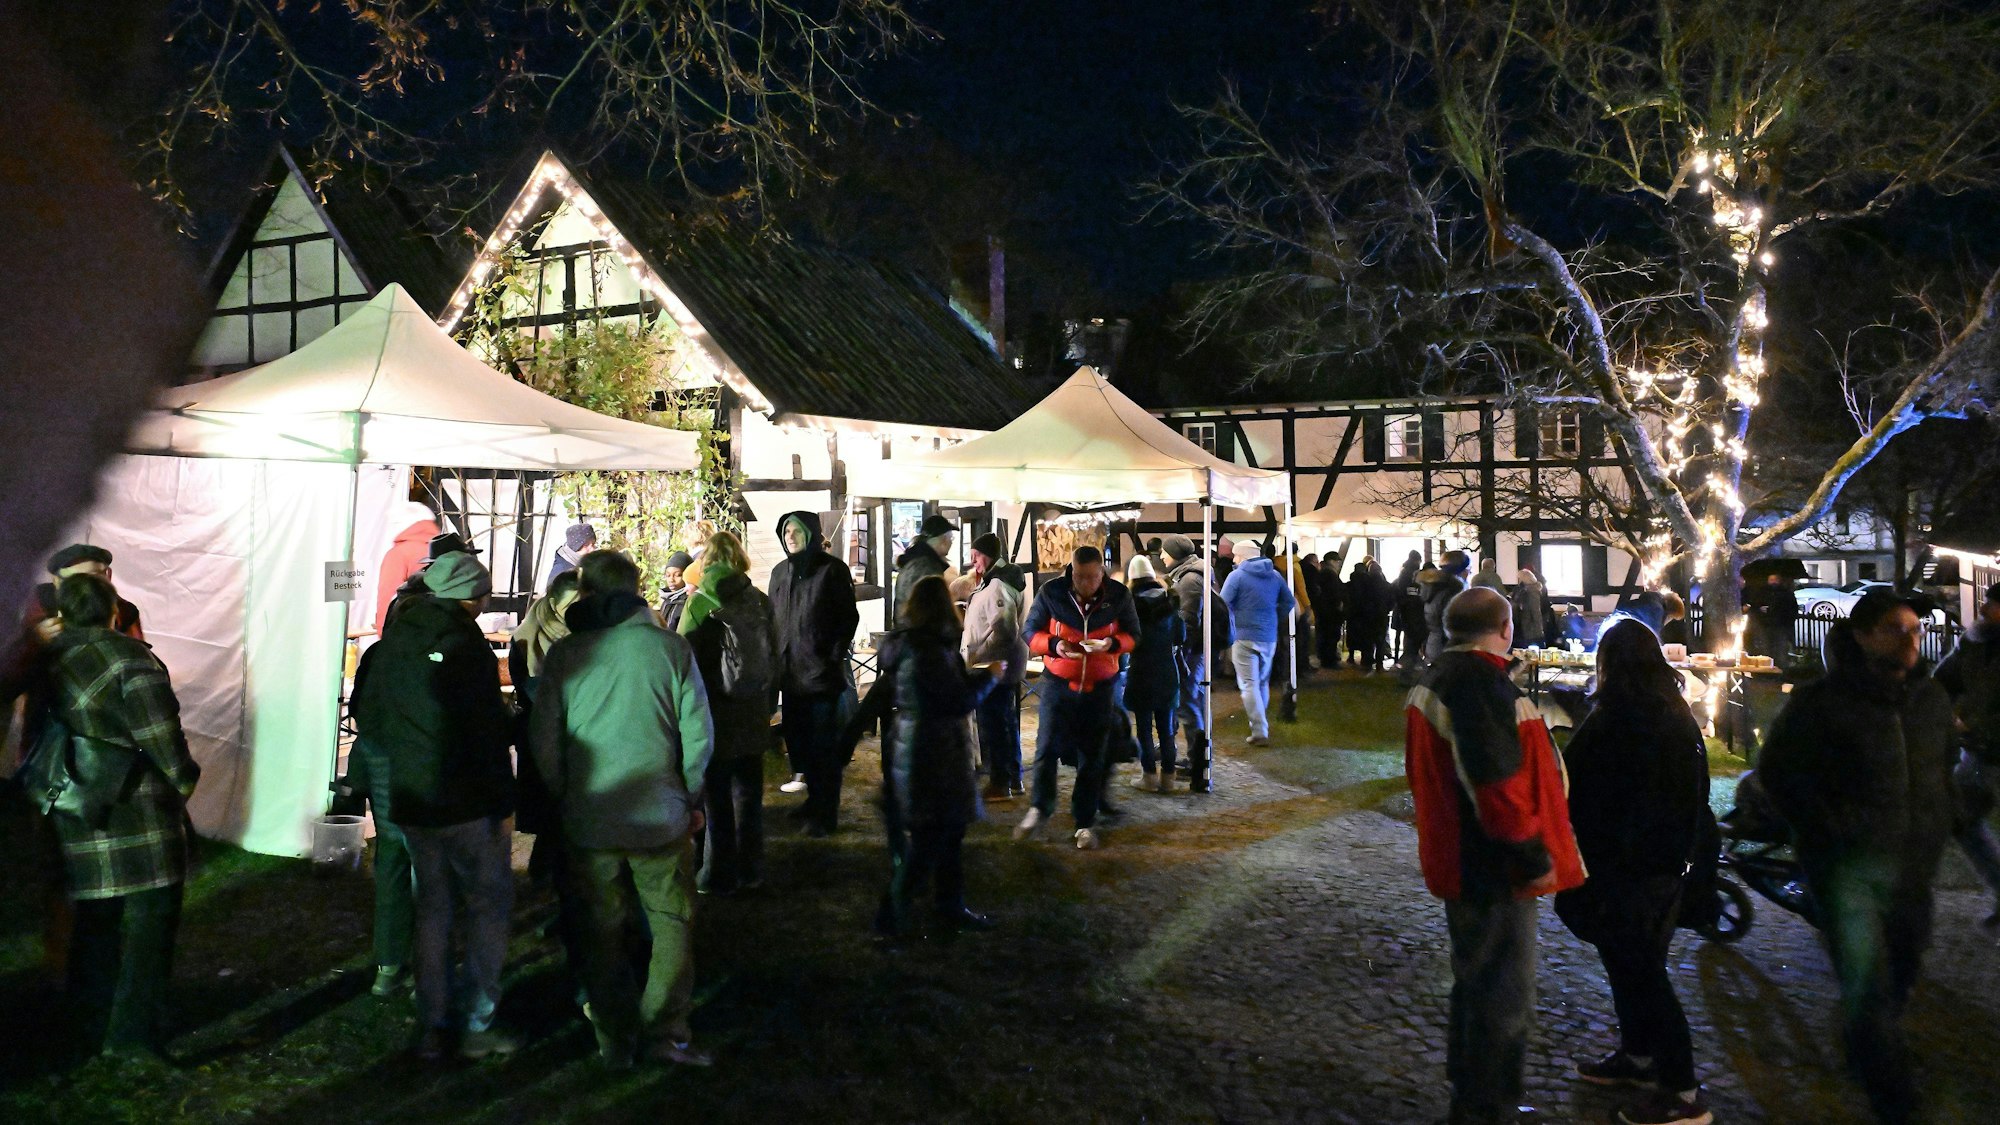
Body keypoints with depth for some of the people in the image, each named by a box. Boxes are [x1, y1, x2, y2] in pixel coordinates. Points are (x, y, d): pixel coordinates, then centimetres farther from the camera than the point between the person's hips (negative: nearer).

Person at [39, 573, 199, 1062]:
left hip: (75, 819, 7)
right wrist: (183, 778, -5)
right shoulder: (127, 655, -13)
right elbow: (158, 729, -17)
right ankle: (133, 1035, 4)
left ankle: (93, 1031, 27)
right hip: (137, 815, -7)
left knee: (95, 922, 17)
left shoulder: (47, 660, 8)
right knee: (148, 922, 2)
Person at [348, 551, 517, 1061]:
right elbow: (491, 735, -17)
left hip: (410, 802, 7)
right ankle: (477, 1023, 8)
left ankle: (432, 1026, 21)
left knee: (432, 907, 16)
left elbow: (367, 718, 16)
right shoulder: (468, 647, -15)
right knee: (488, 905, 6)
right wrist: (502, 805, -11)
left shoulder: (388, 646, 6)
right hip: (468, 805, -6)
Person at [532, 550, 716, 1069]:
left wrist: (564, 801, 14)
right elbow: (699, 735, -5)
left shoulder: (562, 655, -4)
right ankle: (665, 1031, 10)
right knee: (672, 926, 13)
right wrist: (689, 800, 7)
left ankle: (615, 1041, 23)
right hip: (660, 817, -1)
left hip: (588, 820, 2)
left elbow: (544, 744, -1)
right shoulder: (670, 648, -6)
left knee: (602, 932, 14)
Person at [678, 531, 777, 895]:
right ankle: (750, 871, 25)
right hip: (753, 715, 4)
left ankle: (719, 875, 17)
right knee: (748, 794, 15)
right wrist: (768, 705, 18)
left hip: (714, 715, -4)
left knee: (716, 797, 7)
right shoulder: (760, 602, -1)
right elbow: (774, 657, 7)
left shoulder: (699, 604, -13)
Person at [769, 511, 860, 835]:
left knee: (823, 744, 0)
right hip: (790, 672, 6)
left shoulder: (831, 570, -6)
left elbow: (849, 617, -6)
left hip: (821, 671, -6)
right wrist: (775, 661, 9)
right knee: (797, 739, 10)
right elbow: (772, 619, 16)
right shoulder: (779, 572, 11)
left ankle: (825, 813, 8)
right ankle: (815, 799, 26)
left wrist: (835, 657, -12)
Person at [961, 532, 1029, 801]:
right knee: (1006, 722, 17)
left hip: (992, 667, -11)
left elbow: (1003, 631, -27)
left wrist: (977, 657, -22)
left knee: (991, 725, -3)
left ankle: (999, 784, 4)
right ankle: (1013, 779, 27)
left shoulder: (997, 586, -20)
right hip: (1004, 667, 11)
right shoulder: (994, 581, 13)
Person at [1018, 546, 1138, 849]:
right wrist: (1054, 645, -23)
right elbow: (1031, 631, -3)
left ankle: (1085, 822, 21)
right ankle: (1040, 809, 21)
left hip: (1099, 686, 1)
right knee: (1047, 747, -3)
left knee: (1092, 756, 8)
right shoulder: (1051, 592, -10)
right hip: (1058, 682, -1)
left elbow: (1132, 635, 3)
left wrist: (1113, 643, -20)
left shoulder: (1119, 596, -7)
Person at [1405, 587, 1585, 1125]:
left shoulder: (1433, 679, 12)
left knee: (1476, 981, 23)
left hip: (1460, 859, 11)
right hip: (1495, 867, -11)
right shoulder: (1479, 681, -22)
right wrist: (1532, 855, -18)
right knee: (1503, 997, 1)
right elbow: (1497, 779, -27)